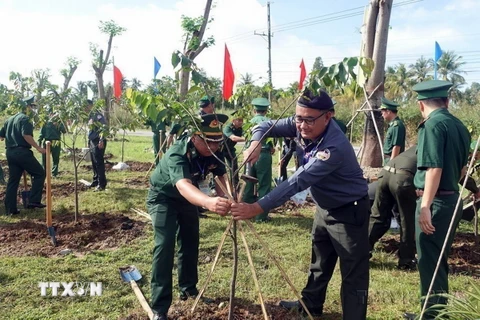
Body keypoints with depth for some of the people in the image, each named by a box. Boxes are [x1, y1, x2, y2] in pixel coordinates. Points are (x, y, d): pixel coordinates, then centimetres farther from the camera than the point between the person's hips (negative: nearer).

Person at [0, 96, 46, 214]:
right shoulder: (25, 119, -6)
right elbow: (26, 135, -21)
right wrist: (38, 148, -19)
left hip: (10, 153, 8)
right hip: (22, 152, -8)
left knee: (13, 180, 11)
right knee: (40, 173, 2)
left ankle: (10, 208, 12)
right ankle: (34, 201, -3)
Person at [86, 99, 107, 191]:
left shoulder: (97, 114, -13)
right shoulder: (90, 116, 16)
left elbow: (104, 127, -22)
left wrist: (101, 140, -26)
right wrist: (89, 141, 23)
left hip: (98, 142, -9)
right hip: (92, 142, 9)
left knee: (99, 163, -7)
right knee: (94, 163, 14)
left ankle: (102, 184, -3)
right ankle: (96, 181, 25)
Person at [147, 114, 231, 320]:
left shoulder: (213, 152, -21)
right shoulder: (177, 154, -41)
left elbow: (222, 176, -9)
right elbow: (182, 185, -58)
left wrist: (224, 199, -31)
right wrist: (208, 202, -78)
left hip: (188, 197, 6)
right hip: (163, 197, -6)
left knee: (190, 242, 12)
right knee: (165, 245, -17)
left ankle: (188, 288, 33)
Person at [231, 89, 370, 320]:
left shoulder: (334, 147, -35)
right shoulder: (300, 126, -12)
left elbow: (297, 182, -41)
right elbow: (266, 126, -3)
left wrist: (257, 208, -45)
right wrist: (256, 143, -28)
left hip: (349, 212, -8)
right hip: (324, 207, 8)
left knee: (353, 275, -2)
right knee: (319, 262, 25)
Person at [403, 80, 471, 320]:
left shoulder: (432, 125, -15)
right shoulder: (459, 126, 11)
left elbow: (435, 168, -23)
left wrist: (425, 205, -24)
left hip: (435, 202, -9)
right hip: (452, 200, 9)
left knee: (429, 261, 3)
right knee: (439, 260, 19)